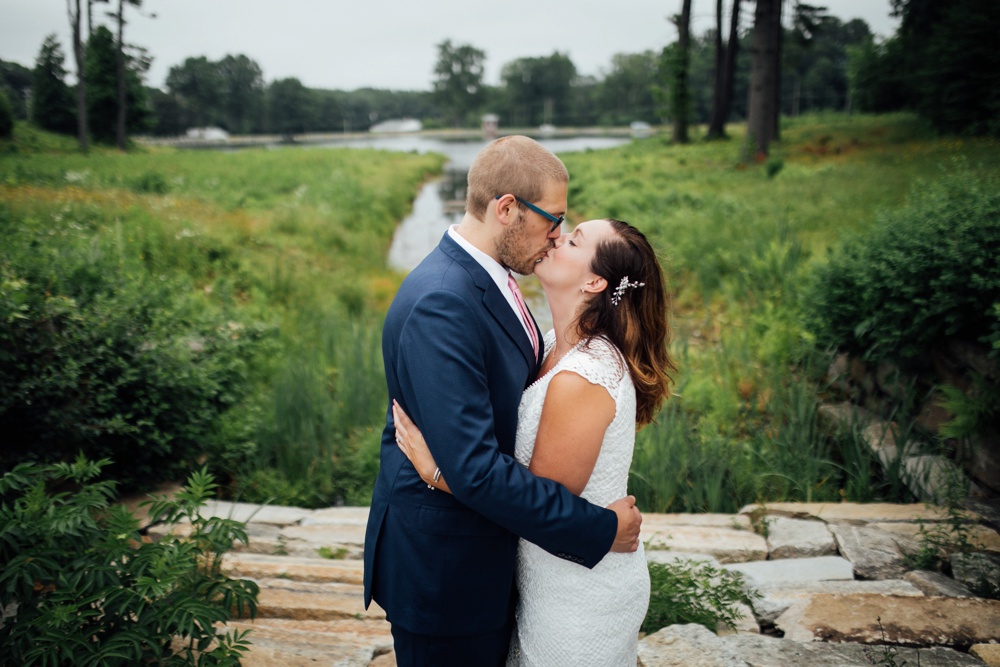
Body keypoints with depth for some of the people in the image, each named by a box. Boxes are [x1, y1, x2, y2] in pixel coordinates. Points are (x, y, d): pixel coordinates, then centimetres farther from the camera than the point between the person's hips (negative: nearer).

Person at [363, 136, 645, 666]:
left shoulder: (485, 279, 3)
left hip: (486, 547, 9)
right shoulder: (440, 304, -29)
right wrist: (600, 529, -23)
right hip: (443, 562, -9)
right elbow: (474, 469, -32)